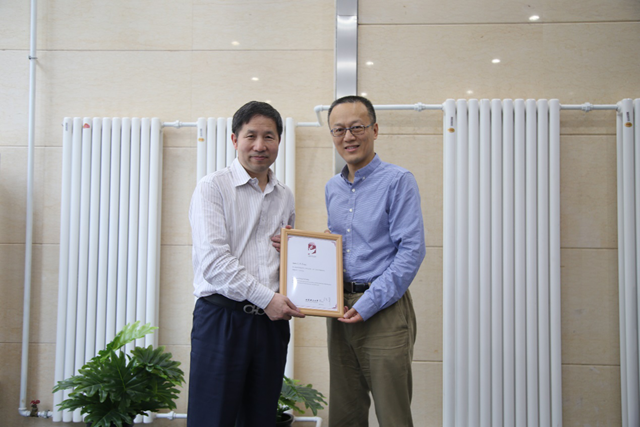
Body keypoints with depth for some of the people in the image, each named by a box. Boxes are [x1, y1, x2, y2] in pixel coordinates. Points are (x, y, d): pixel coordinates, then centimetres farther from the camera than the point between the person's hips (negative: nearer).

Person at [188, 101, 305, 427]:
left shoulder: (285, 196, 16)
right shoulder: (213, 188, -2)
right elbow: (213, 259, -13)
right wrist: (266, 297, -17)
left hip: (271, 320, 5)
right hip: (223, 317, -5)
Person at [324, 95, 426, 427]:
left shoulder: (398, 181, -8)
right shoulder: (332, 189, 14)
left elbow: (412, 250, -14)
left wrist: (368, 304, -17)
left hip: (384, 310, -6)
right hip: (341, 311, 6)